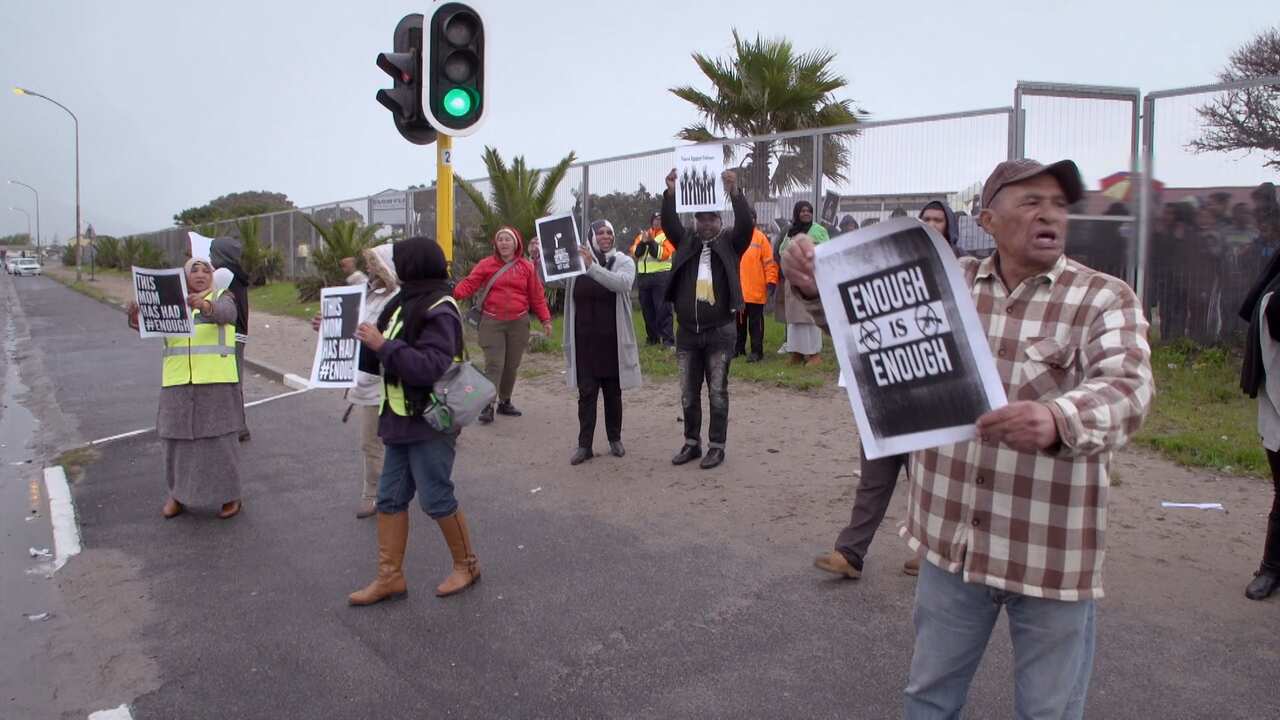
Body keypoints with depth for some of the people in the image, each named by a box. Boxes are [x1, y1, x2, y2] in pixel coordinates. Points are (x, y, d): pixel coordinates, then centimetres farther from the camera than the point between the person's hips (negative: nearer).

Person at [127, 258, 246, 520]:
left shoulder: (223, 298, 2)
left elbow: (223, 313, -21)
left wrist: (203, 305, -43)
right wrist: (135, 316, -27)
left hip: (216, 383, -3)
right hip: (178, 384, 3)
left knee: (219, 437, 0)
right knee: (178, 438, 7)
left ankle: (230, 496, 13)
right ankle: (178, 494, 24)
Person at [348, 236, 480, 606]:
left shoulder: (439, 310, -17)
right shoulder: (406, 302, 10)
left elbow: (429, 367, -27)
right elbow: (391, 352, 17)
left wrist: (383, 344, -25)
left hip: (431, 422, -9)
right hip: (402, 419, 9)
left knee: (436, 498, 0)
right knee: (390, 497, 10)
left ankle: (467, 565, 20)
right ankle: (390, 576, 20)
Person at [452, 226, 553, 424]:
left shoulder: (527, 267, 5)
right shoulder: (486, 265, 1)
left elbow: (537, 295, 6)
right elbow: (469, 283, -9)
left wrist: (545, 319, 3)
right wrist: (454, 293, -28)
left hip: (518, 323, 2)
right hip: (492, 323, -2)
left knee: (512, 365, 10)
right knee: (494, 364, -8)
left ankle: (505, 402, 24)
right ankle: (487, 406, -5)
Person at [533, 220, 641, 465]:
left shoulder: (624, 261, -2)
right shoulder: (577, 262, 3)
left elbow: (622, 283, -22)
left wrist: (592, 267, -34)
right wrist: (538, 262, -21)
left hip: (613, 339, -1)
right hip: (584, 339, 1)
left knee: (613, 391, 11)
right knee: (586, 392, 3)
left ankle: (615, 439, 26)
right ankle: (584, 445, 8)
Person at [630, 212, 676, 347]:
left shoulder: (667, 235, 2)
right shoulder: (642, 235, 17)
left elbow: (663, 254, -12)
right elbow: (635, 252, 4)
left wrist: (651, 241, -17)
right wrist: (643, 242, -12)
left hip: (661, 276, -6)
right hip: (643, 276, 6)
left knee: (662, 308, -10)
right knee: (646, 308, 10)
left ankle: (668, 339, -10)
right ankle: (652, 337, 21)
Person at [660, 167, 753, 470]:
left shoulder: (730, 244, 1)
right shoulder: (685, 244, 7)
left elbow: (746, 224, -15)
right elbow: (669, 223, -5)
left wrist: (734, 192, -29)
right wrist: (670, 193, -20)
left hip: (720, 332, -3)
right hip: (687, 333, 3)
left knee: (717, 393, 4)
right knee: (688, 394, 11)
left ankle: (717, 445, 13)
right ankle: (692, 442, 23)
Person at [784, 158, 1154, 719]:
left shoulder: (1103, 299, -8)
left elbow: (1126, 387, -24)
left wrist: (1057, 420, -46)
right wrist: (816, 286, -15)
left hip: (1051, 549, -3)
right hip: (952, 537, 3)